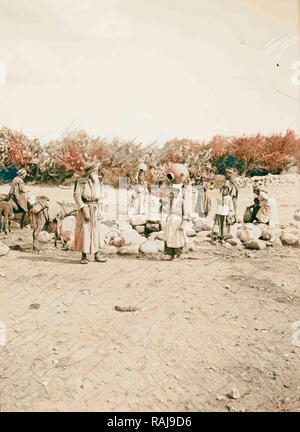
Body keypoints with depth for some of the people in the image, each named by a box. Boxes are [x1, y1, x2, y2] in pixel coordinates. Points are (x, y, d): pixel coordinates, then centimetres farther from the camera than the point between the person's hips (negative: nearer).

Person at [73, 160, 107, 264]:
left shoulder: (97, 182, 11)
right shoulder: (81, 181, -6)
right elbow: (77, 195, -12)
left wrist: (99, 211, 11)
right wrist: (84, 210, -18)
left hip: (95, 209, 5)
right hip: (85, 208, -5)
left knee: (96, 232, 7)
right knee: (84, 232, -4)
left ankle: (97, 255, 14)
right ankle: (84, 256, 5)